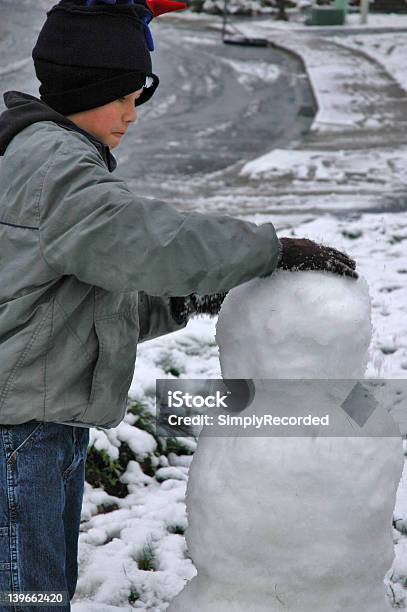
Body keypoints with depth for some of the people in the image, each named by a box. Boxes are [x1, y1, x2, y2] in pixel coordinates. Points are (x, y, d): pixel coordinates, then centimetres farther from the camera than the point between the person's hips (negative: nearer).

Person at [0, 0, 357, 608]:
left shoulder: (60, 160, 17)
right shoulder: (49, 162, -16)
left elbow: (110, 303, 19)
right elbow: (147, 239, -28)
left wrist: (180, 302, 4)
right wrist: (277, 249, -21)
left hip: (51, 426, 10)